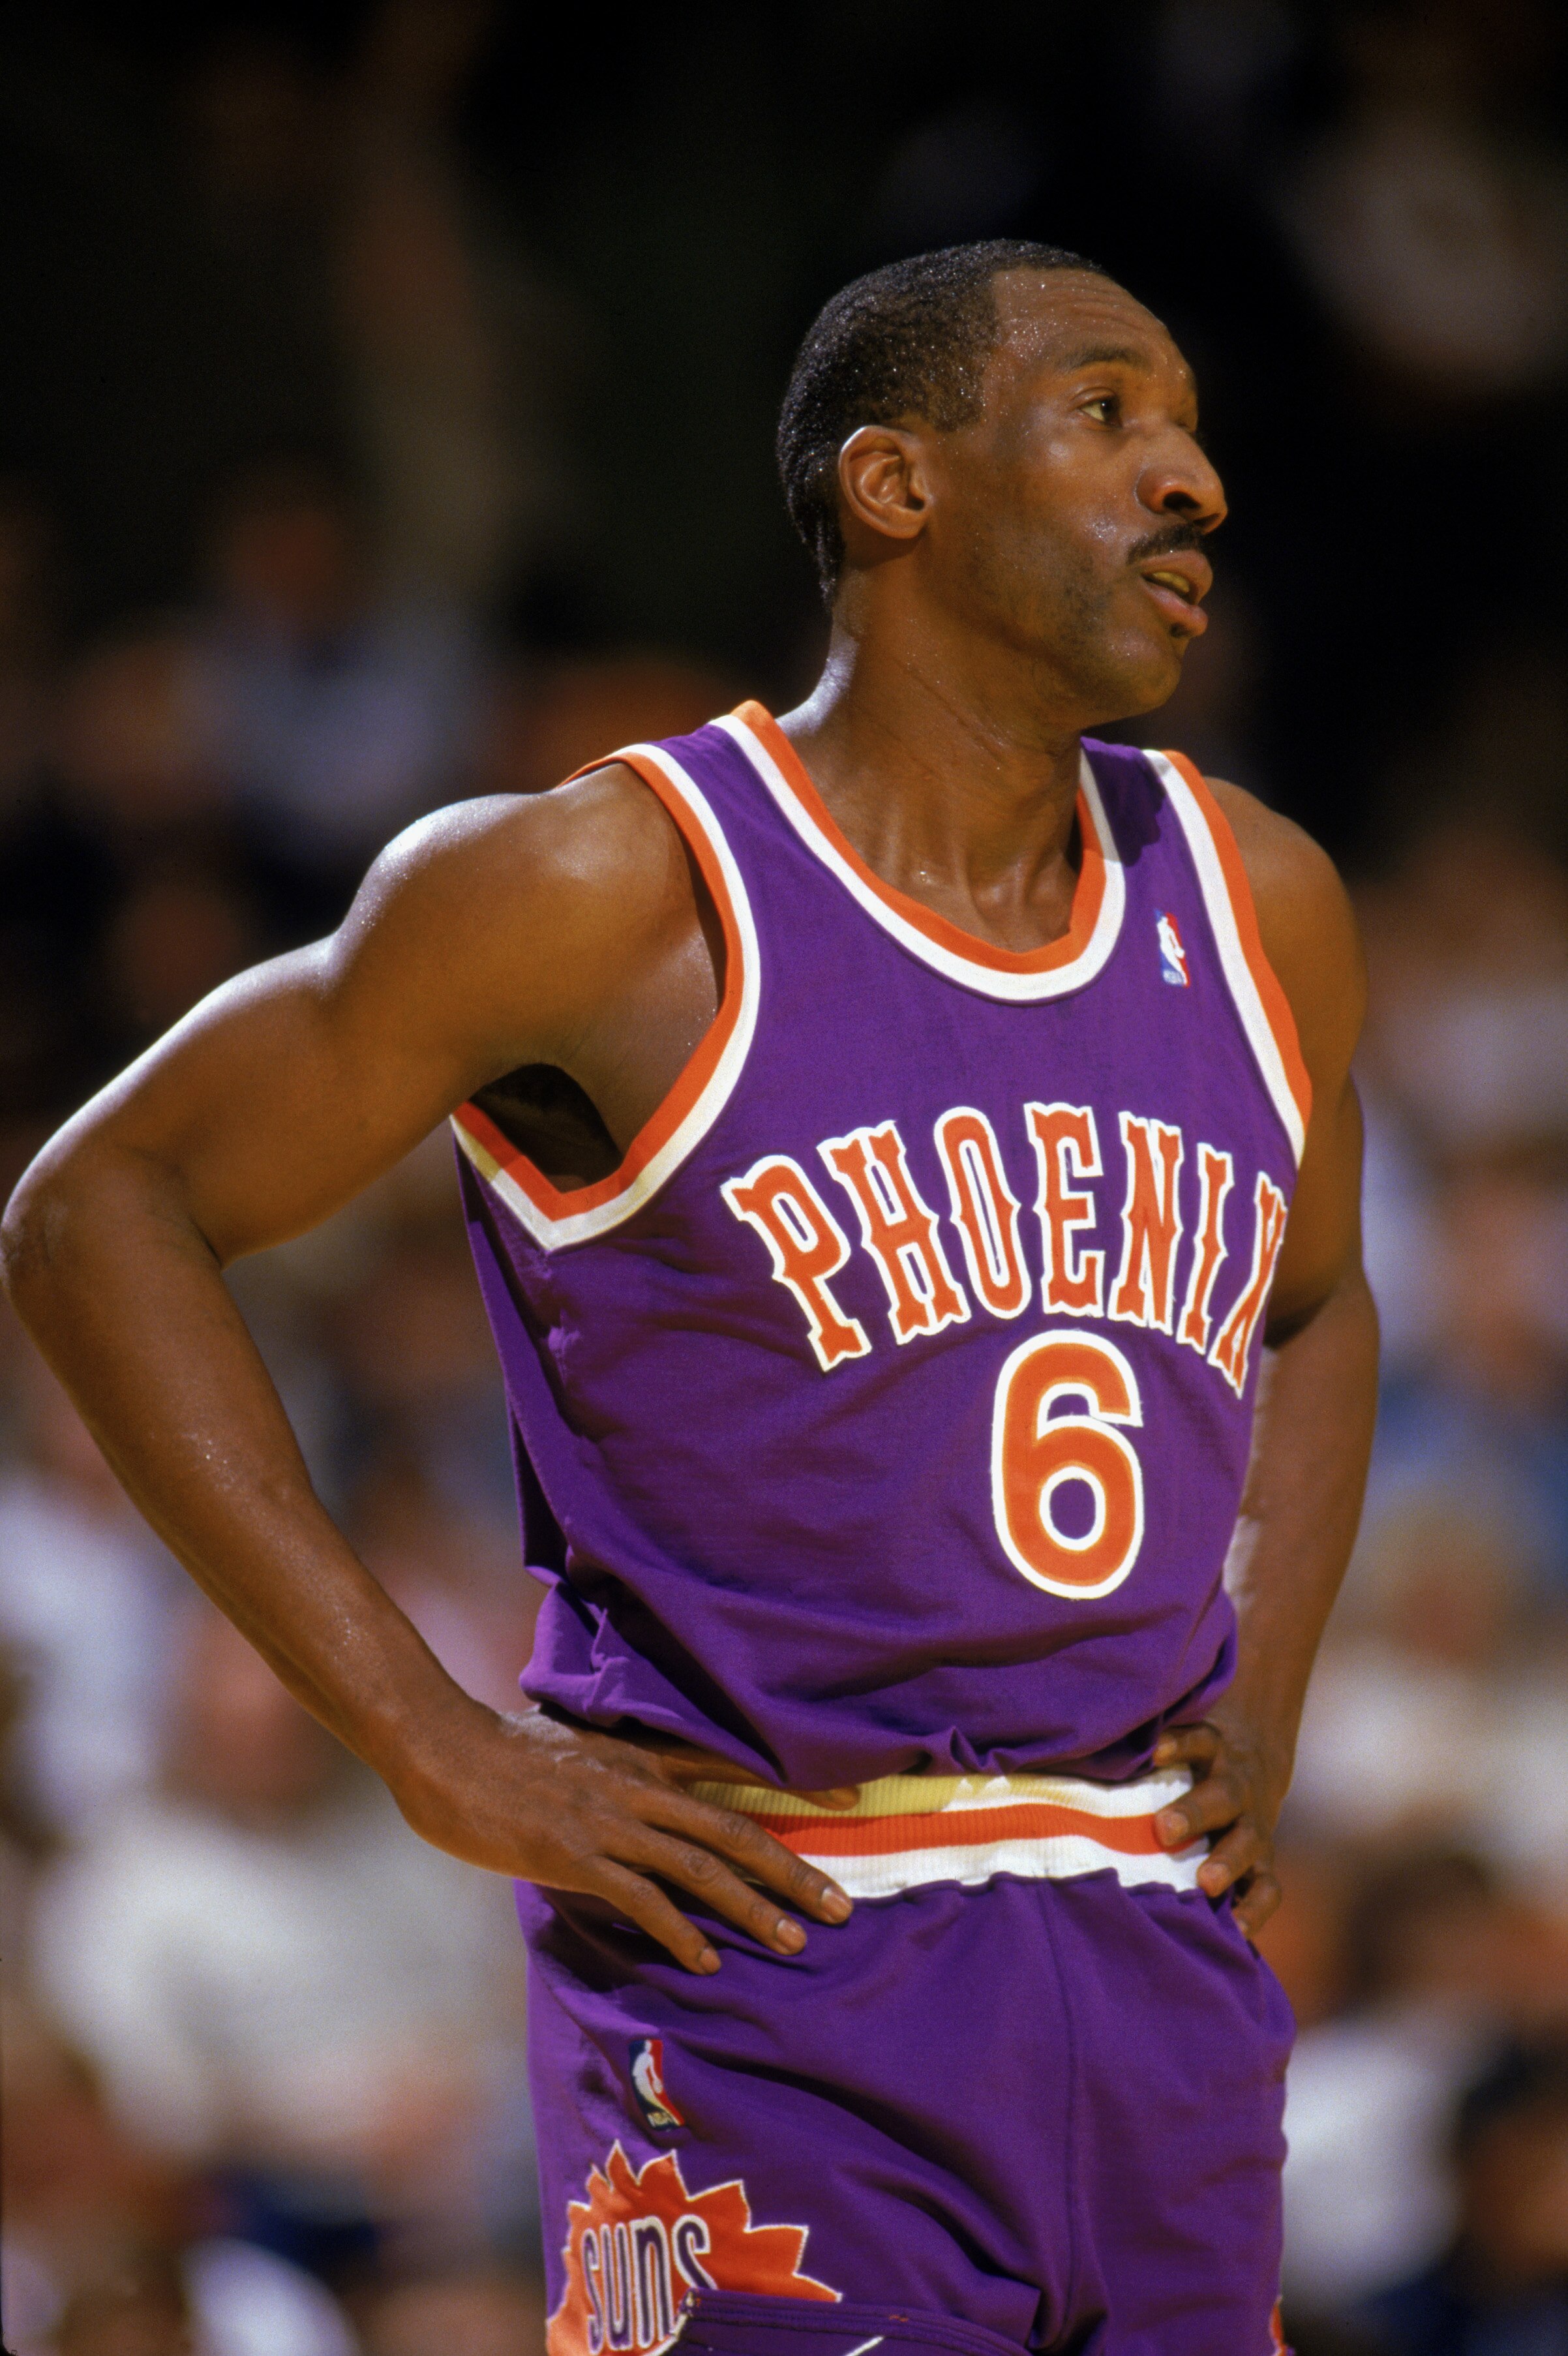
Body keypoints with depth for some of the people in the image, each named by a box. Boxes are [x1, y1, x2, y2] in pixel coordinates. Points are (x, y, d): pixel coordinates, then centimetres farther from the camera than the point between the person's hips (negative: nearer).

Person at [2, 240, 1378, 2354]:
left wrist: (1262, 1706, 12)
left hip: (1166, 1969, 6)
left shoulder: (1254, 910, 11)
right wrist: (440, 1754, -9)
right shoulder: (619, 892, -7)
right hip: (774, 1969, -6)